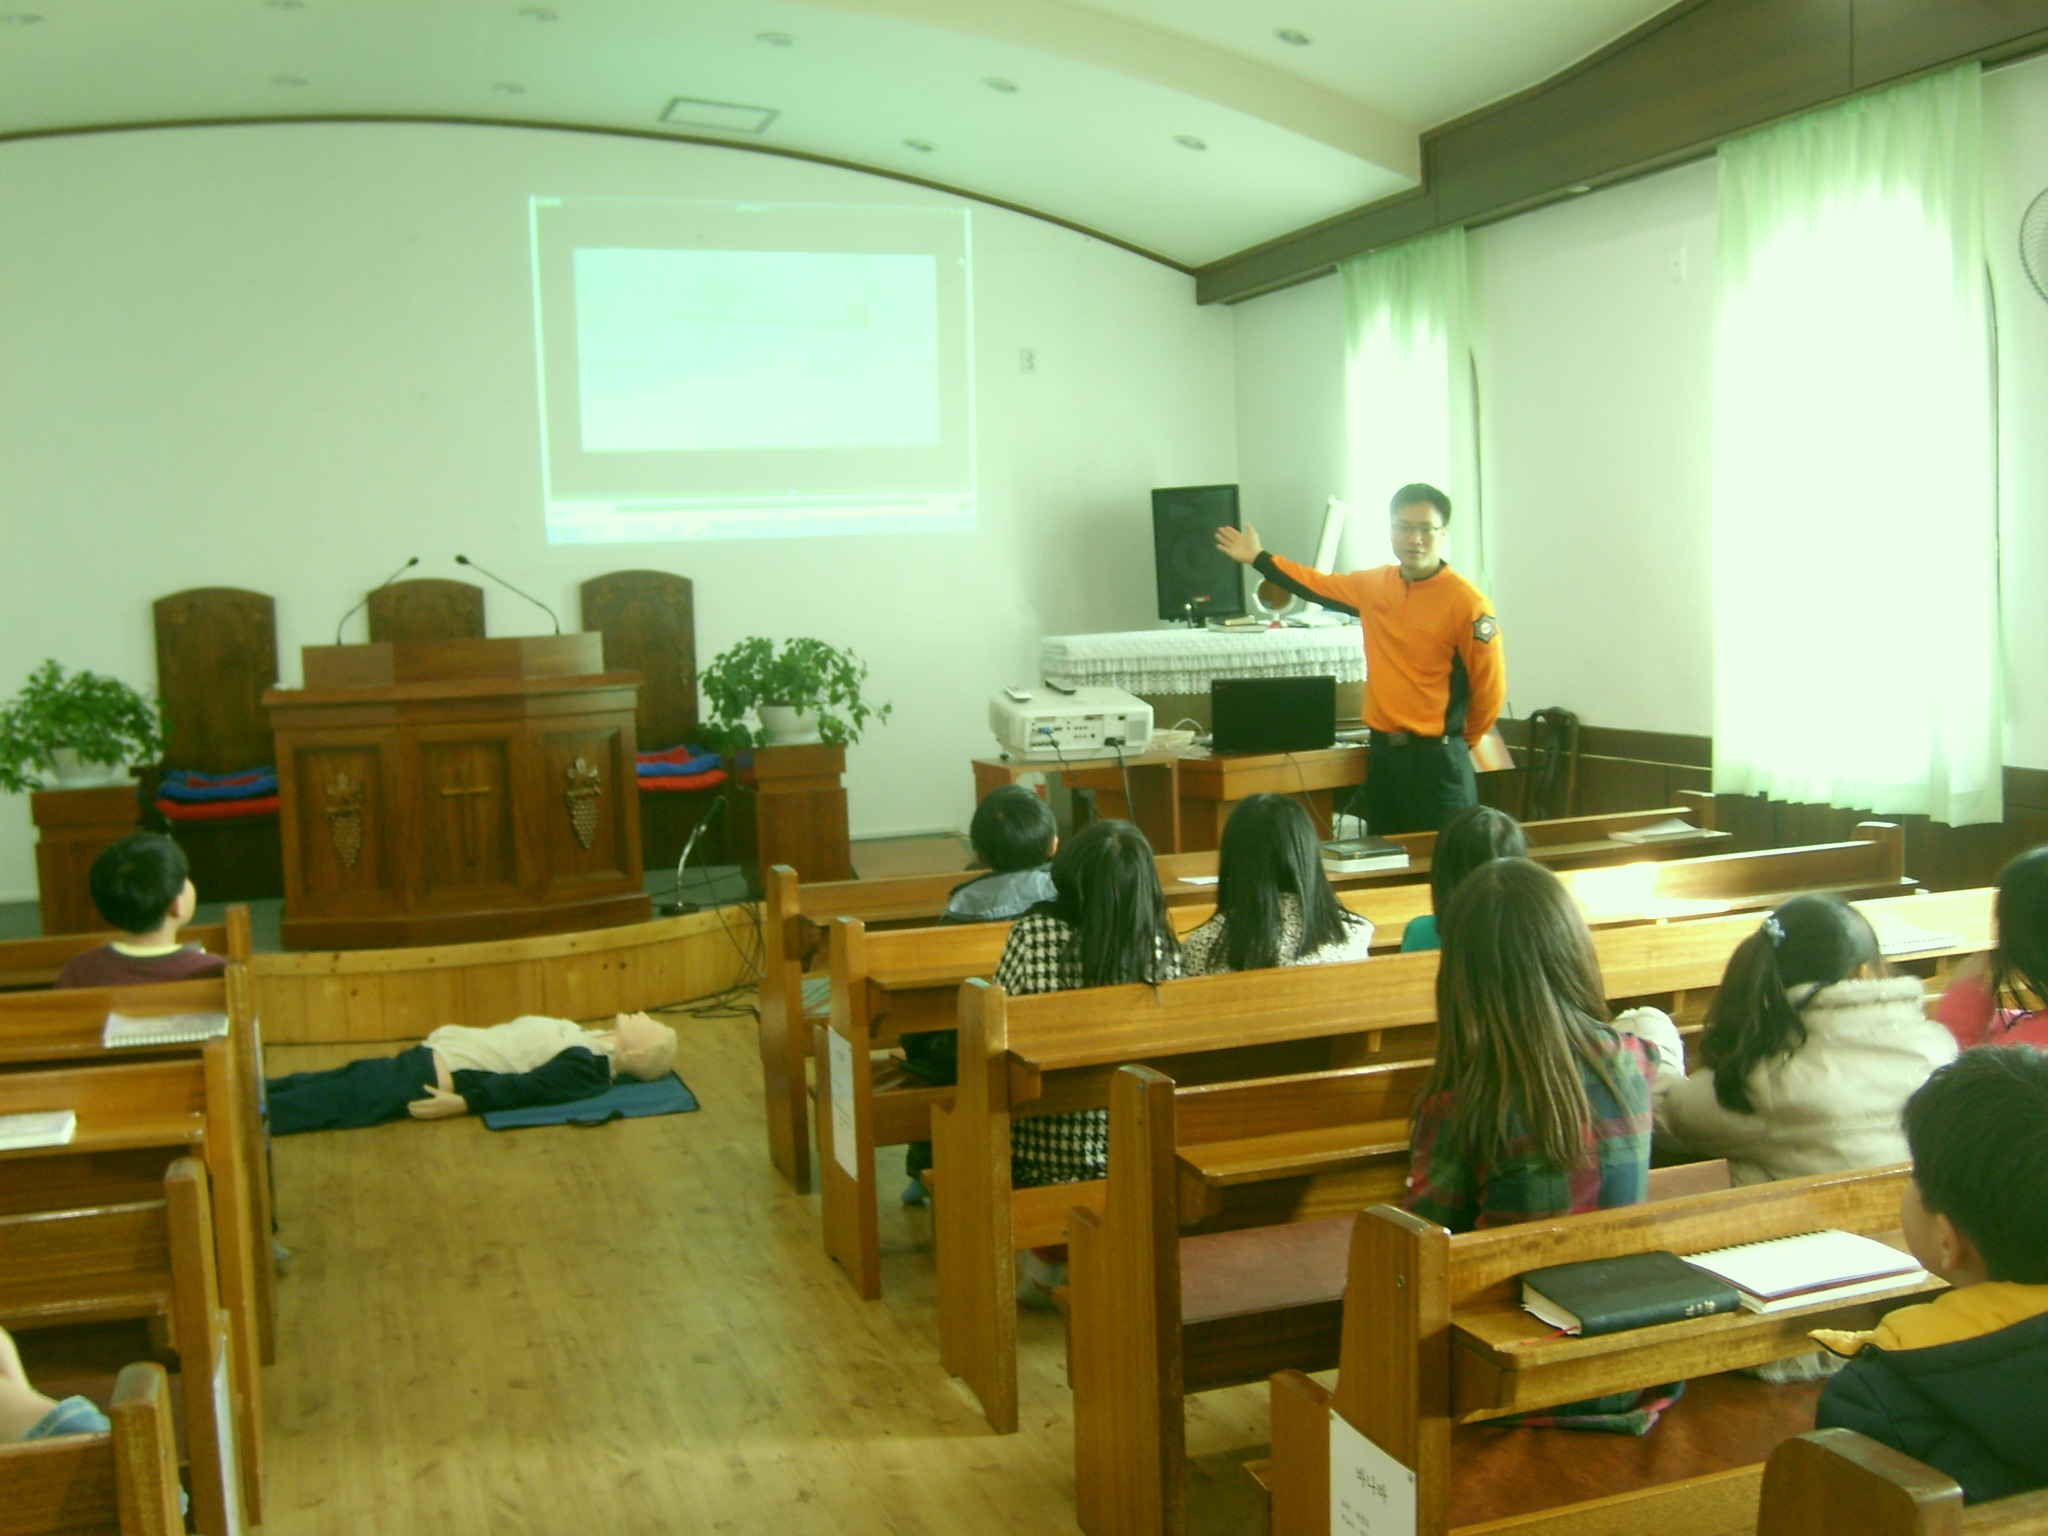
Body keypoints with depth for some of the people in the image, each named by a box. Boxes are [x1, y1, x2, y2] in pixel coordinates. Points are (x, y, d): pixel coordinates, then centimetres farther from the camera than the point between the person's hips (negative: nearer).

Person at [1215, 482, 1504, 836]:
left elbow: (1490, 688, -9)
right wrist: (1259, 557, 28)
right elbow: (1321, 586, 23)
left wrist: (1462, 740, 5)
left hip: (1437, 759, -6)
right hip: (1382, 752, 7)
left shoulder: (1466, 603, -13)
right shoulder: (1375, 585, 6)